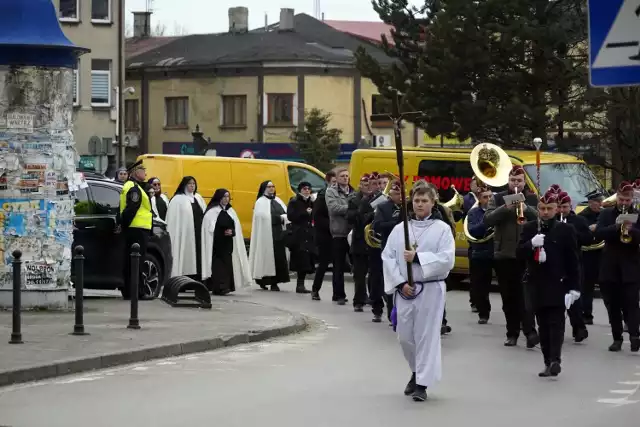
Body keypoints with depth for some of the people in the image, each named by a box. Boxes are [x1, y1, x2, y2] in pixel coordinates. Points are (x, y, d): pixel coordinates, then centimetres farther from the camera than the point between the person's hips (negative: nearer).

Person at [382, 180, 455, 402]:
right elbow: (388, 257, 1)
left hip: (431, 289, -3)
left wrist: (417, 257, -20)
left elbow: (447, 259, -13)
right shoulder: (399, 229, 5)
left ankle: (422, 383, 4)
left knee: (427, 335, -3)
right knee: (405, 335, 11)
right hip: (405, 289, 3)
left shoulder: (442, 229, -3)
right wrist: (400, 283, -10)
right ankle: (417, 372, 35)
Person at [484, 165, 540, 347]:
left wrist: (527, 209, -22)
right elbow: (487, 220, -6)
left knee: (525, 293, -12)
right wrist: (505, 208, -19)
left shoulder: (532, 200, 7)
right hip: (503, 254, 2)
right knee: (508, 296, 7)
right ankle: (512, 333, 14)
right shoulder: (498, 198, 8)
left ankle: (530, 331, -15)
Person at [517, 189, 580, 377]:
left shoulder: (566, 230, -1)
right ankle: (548, 363, 11)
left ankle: (555, 360, -18)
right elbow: (519, 254, 1)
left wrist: (574, 286, -6)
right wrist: (531, 244, -20)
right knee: (543, 326, 7)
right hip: (537, 285, 4)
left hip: (558, 285, -4)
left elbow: (573, 261, -1)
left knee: (556, 323, -10)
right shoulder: (529, 228, 7)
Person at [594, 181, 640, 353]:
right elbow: (598, 234, -7)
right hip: (610, 267, 2)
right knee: (613, 305, 6)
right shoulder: (606, 214, 6)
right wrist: (616, 227, -22)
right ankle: (617, 338, 13)